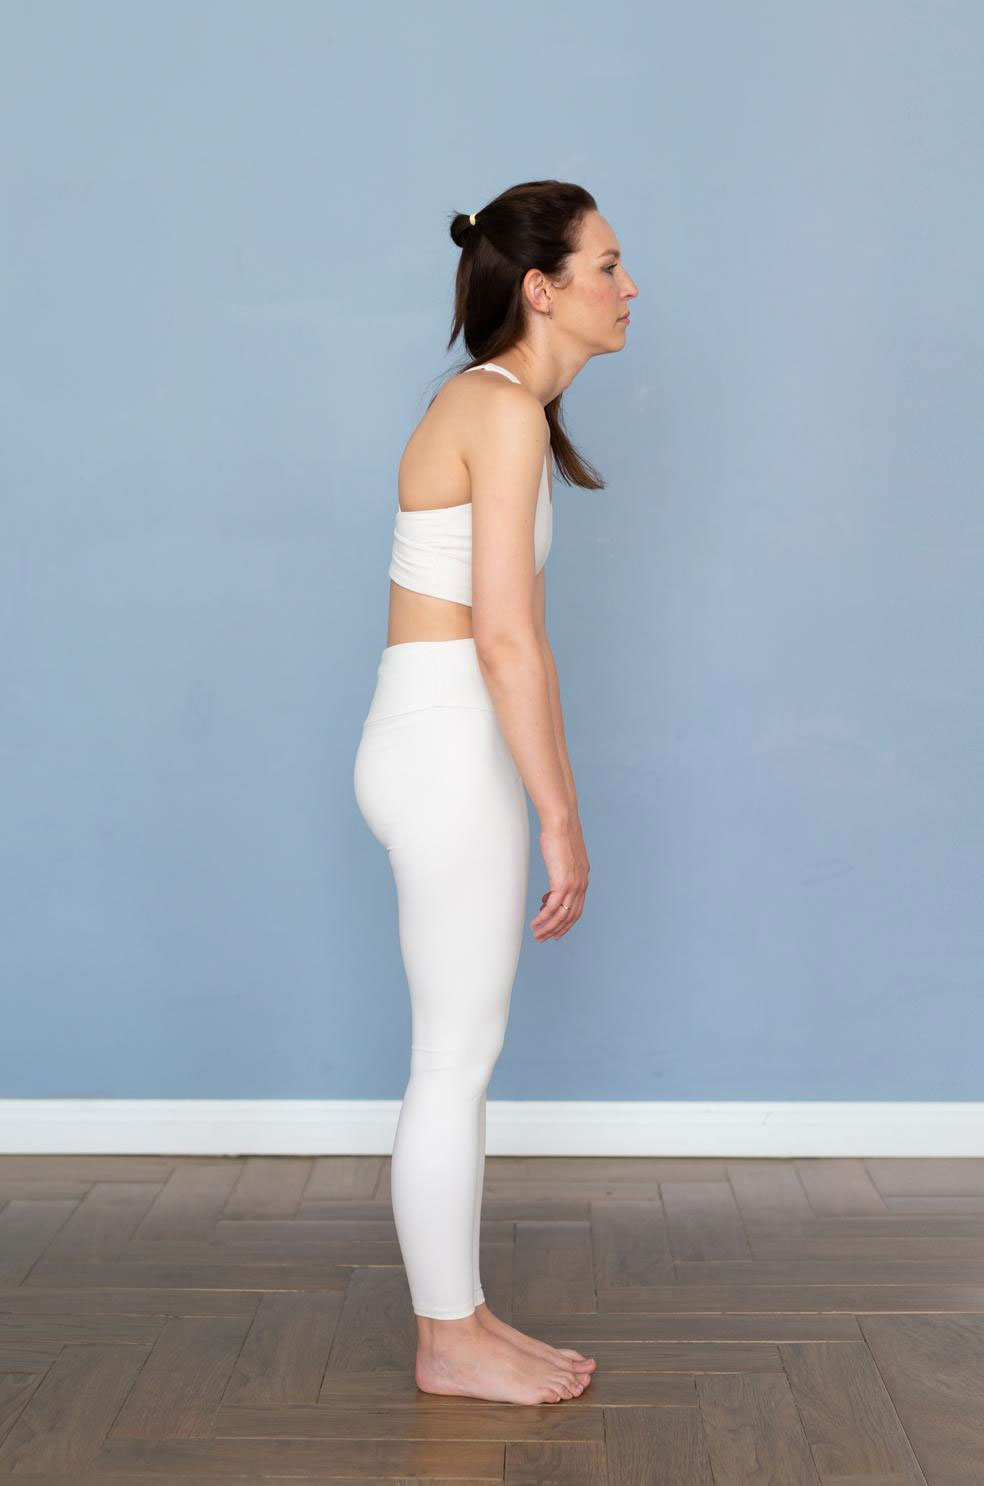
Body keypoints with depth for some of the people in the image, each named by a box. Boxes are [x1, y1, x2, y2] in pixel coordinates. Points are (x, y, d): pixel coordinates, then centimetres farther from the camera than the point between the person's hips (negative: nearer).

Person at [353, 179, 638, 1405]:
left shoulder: (493, 402, 17)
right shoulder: (508, 409, -12)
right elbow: (506, 639, -19)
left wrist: (551, 806, 19)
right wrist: (561, 819, -15)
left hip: (449, 751, 10)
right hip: (450, 755, -10)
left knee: (459, 1056, 15)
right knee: (456, 1062, 2)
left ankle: (461, 1316, 28)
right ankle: (449, 1342, 18)